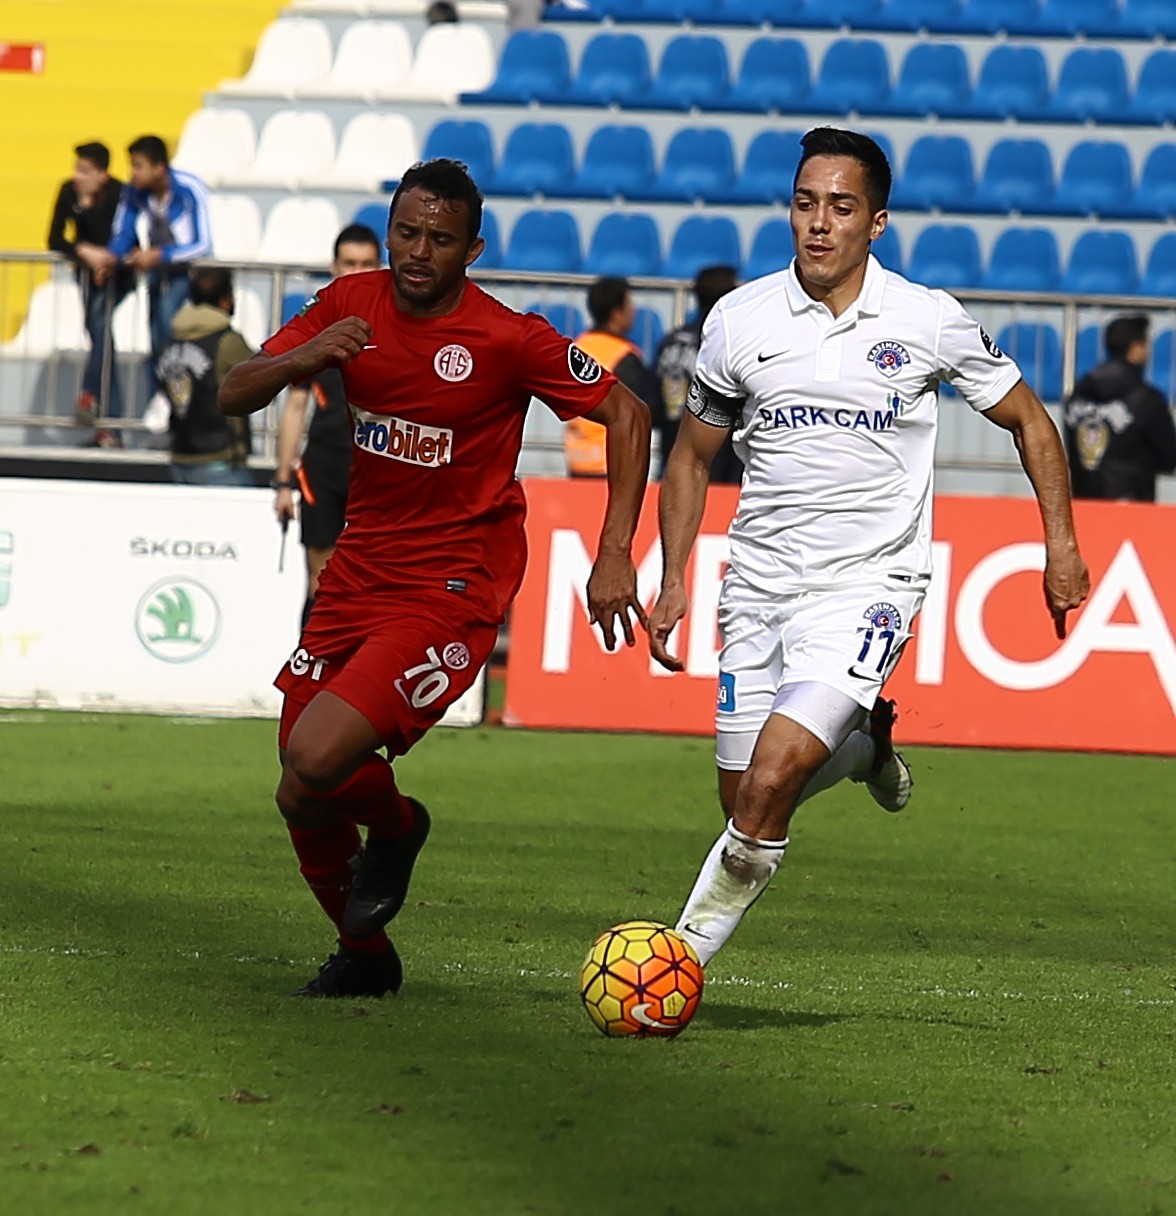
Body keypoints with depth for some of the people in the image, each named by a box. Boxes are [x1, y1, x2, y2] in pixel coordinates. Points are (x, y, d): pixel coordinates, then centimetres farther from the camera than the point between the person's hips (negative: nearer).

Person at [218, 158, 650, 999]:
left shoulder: (509, 339, -13)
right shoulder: (351, 306, 1)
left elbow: (627, 416, -5)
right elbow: (234, 398, 0)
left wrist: (614, 557, -12)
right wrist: (304, 357, -21)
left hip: (452, 588, -6)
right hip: (359, 571, 6)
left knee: (317, 766, -23)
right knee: (303, 794, 6)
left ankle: (395, 825, 12)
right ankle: (363, 957, 32)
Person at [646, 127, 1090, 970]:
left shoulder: (928, 322, -5)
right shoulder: (740, 320, 0)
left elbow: (1026, 418, 9)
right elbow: (693, 455, 13)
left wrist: (1061, 541, 2)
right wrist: (673, 581, 4)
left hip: (868, 585, -3)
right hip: (759, 582, 4)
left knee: (771, 777, -21)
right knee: (745, 799, 5)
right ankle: (863, 743, 36)